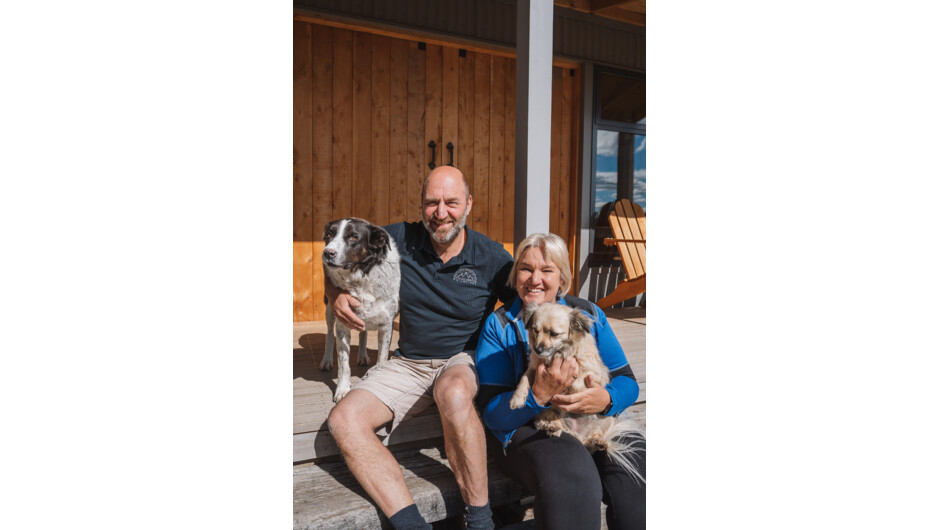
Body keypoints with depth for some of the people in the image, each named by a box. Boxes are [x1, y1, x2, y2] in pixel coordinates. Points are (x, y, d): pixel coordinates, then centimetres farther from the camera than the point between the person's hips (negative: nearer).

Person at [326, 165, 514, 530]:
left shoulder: (491, 257, -5)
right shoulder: (399, 239, 0)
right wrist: (336, 294, -7)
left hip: (464, 361, -3)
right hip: (407, 363, 3)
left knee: (453, 393, -40)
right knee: (344, 420, -23)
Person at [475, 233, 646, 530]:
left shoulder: (589, 315, 10)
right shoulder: (498, 326, 1)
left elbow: (627, 382, 8)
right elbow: (493, 416, -5)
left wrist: (606, 399, -17)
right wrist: (539, 395, -25)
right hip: (525, 429, -2)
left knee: (636, 466, -29)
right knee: (571, 471, -35)